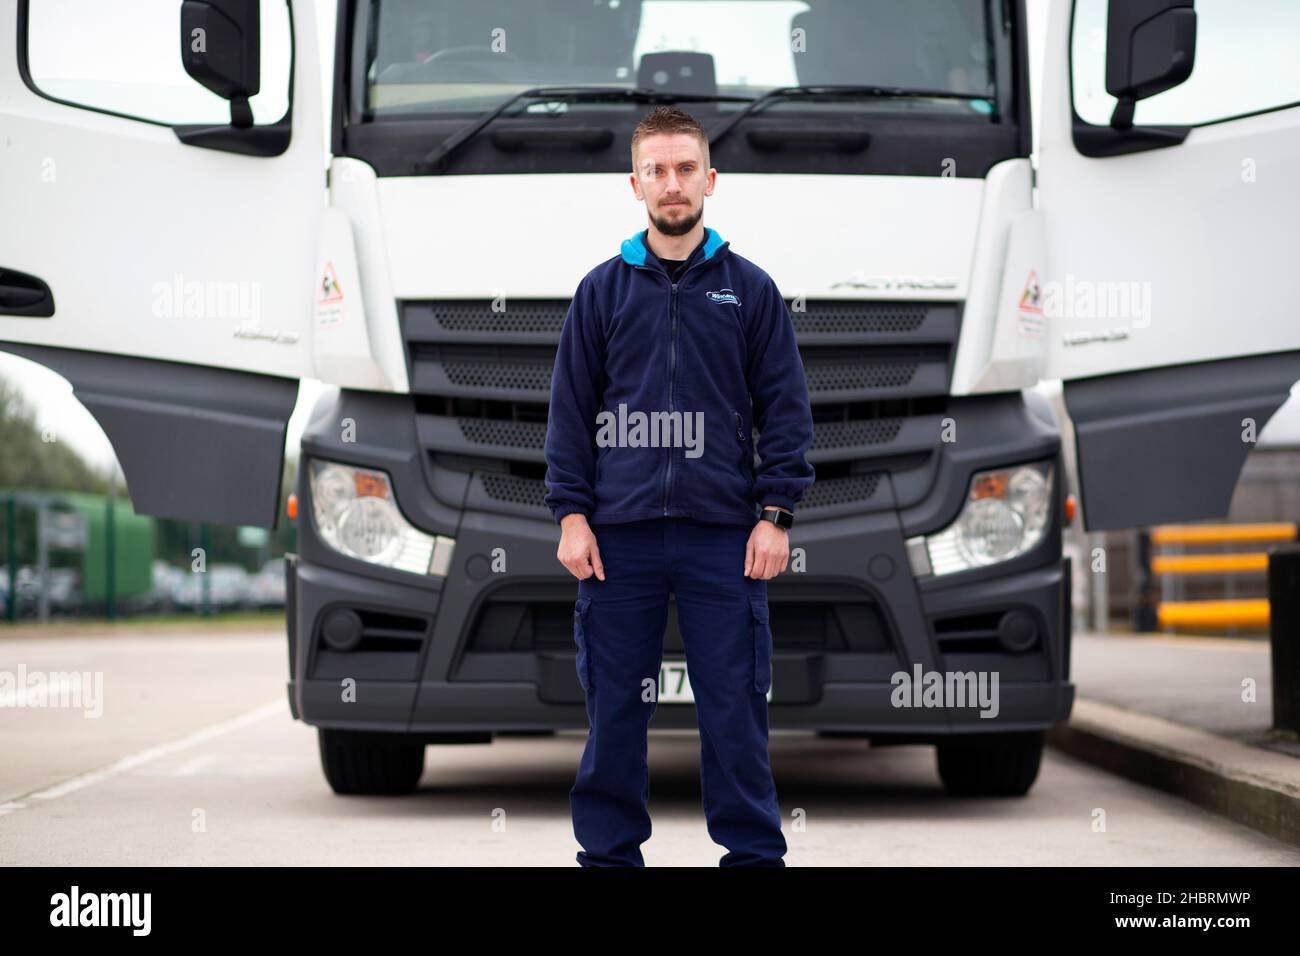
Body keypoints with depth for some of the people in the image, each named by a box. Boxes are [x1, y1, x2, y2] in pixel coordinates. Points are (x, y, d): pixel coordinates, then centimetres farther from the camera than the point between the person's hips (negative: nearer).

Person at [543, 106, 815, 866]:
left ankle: (754, 853, 10)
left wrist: (776, 516, -4)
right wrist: (571, 514, -1)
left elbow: (786, 409, 4)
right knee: (616, 707, 5)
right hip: (620, 533, 1)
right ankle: (610, 850, 16)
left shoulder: (750, 289, 6)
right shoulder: (603, 290, 8)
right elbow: (571, 408, 8)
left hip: (723, 533, -1)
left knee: (734, 706, 1)